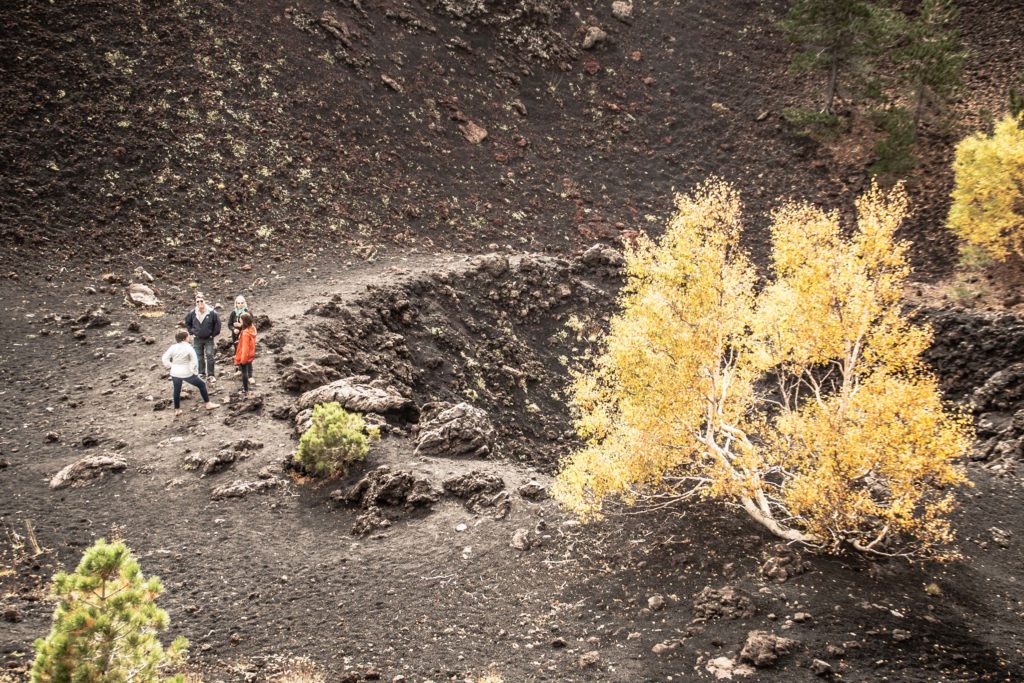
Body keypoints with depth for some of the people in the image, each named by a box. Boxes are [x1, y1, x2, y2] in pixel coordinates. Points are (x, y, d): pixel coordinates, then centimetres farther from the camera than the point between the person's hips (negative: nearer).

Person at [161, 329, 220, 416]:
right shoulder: (188, 348, -13)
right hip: (187, 373, -4)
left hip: (175, 373, 4)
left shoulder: (173, 347, -3)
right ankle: (208, 404, 17)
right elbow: (194, 361, -15)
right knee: (201, 384, 14)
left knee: (177, 390, 21)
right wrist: (194, 371, -2)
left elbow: (165, 358, -3)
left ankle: (177, 410, 25)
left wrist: (170, 366, 6)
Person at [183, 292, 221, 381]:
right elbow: (187, 322, 9)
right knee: (199, 357, 10)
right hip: (197, 339, 2)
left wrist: (213, 334, -4)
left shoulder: (211, 312, -15)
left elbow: (217, 323, -4)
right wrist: (191, 333, 4)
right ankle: (201, 373, 22)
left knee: (209, 356, -3)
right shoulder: (192, 313, -8)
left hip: (208, 339, -2)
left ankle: (211, 375, 5)